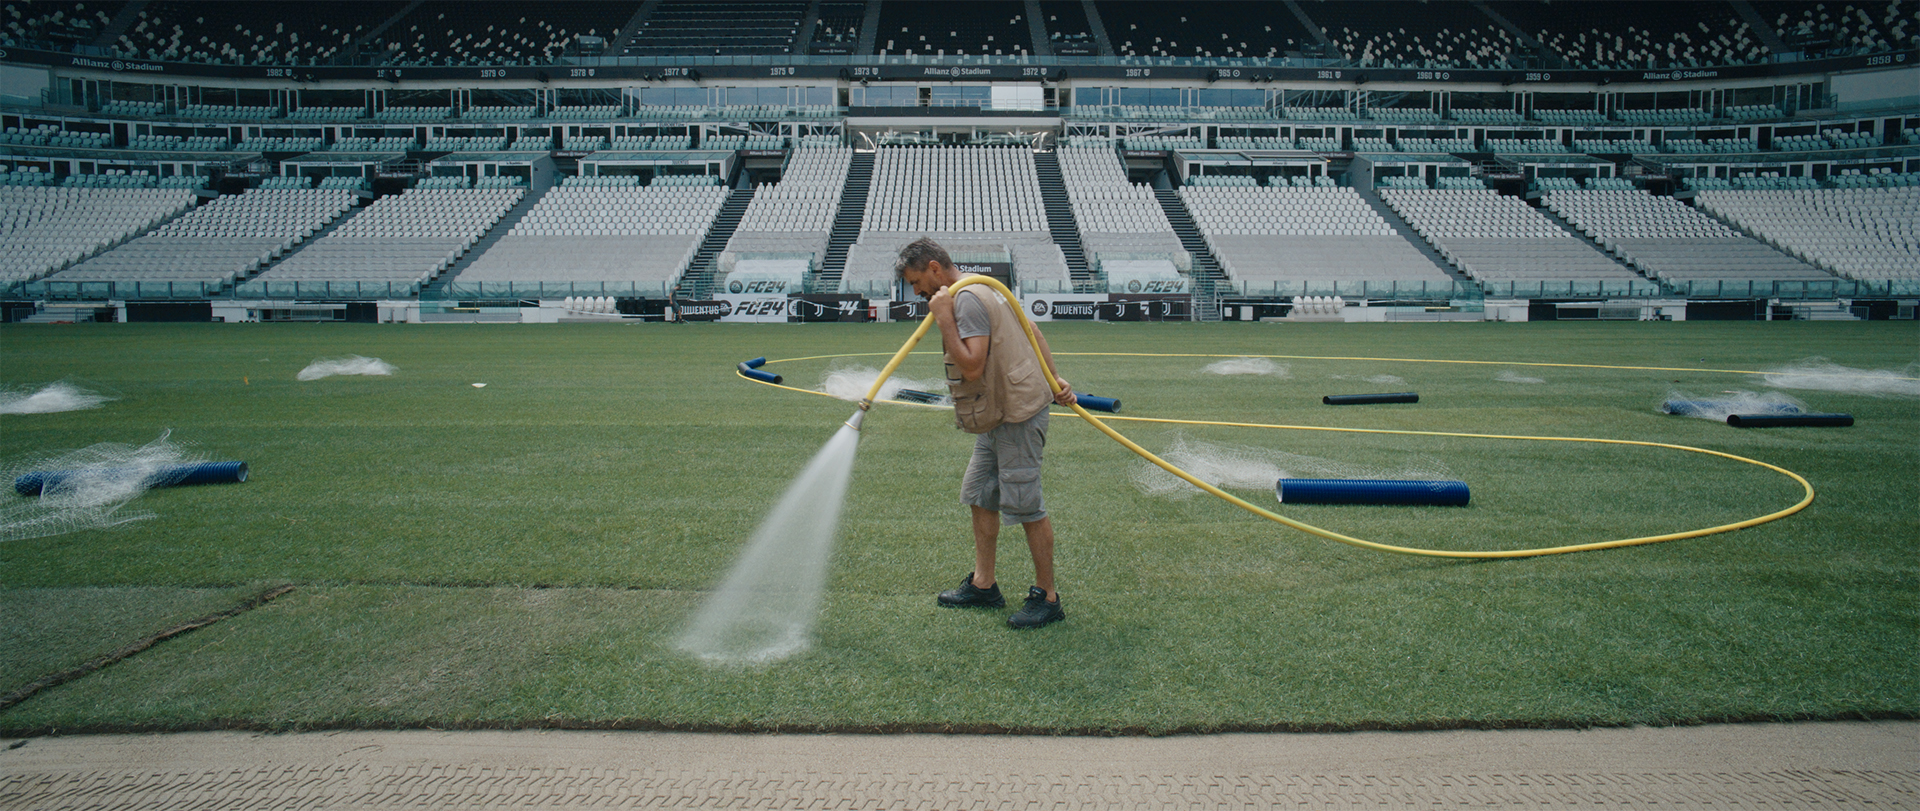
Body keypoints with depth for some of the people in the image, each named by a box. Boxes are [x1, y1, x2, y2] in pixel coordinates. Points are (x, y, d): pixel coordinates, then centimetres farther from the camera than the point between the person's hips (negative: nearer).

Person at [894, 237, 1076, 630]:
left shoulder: (968, 300, -17)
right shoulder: (981, 289, 16)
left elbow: (971, 367, -26)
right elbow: (1033, 333, 19)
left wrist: (943, 318, -21)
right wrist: (1054, 380, 20)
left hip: (1017, 414, -11)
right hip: (998, 413, 11)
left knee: (1025, 505, -4)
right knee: (980, 495, 14)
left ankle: (1047, 597, 6)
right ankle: (983, 585, 24)